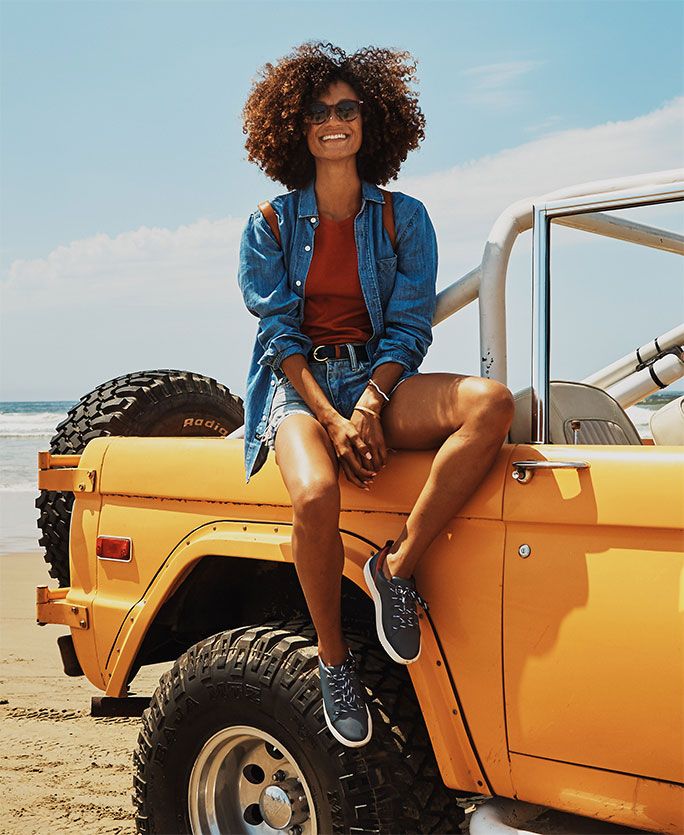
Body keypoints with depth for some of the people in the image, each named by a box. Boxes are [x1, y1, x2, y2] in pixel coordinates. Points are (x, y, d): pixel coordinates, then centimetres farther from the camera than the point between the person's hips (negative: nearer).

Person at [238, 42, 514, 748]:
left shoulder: (404, 219, 9)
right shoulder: (271, 224, 6)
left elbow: (410, 329, 3)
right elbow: (278, 332, -2)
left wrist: (368, 406, -15)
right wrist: (331, 420, -17)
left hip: (379, 380, 2)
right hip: (299, 385, -2)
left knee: (491, 401, -29)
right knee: (316, 496, -35)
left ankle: (398, 565, -22)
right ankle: (333, 658, -10)